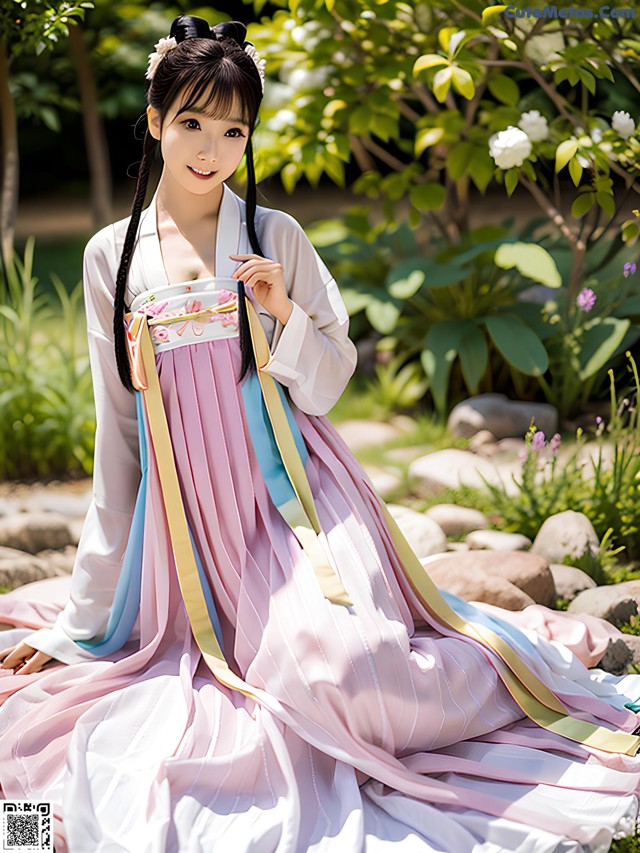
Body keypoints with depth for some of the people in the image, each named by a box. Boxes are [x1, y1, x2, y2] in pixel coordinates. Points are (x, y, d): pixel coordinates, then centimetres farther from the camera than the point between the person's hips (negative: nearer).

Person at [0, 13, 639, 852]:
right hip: (188, 513, 3)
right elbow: (118, 429, 11)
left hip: (289, 496, -2)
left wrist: (285, 315, -16)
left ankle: (519, 658, 4)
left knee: (340, 665, -25)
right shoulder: (111, 255, 7)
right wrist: (82, 617, 11)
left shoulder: (275, 238, 2)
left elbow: (332, 381, 6)